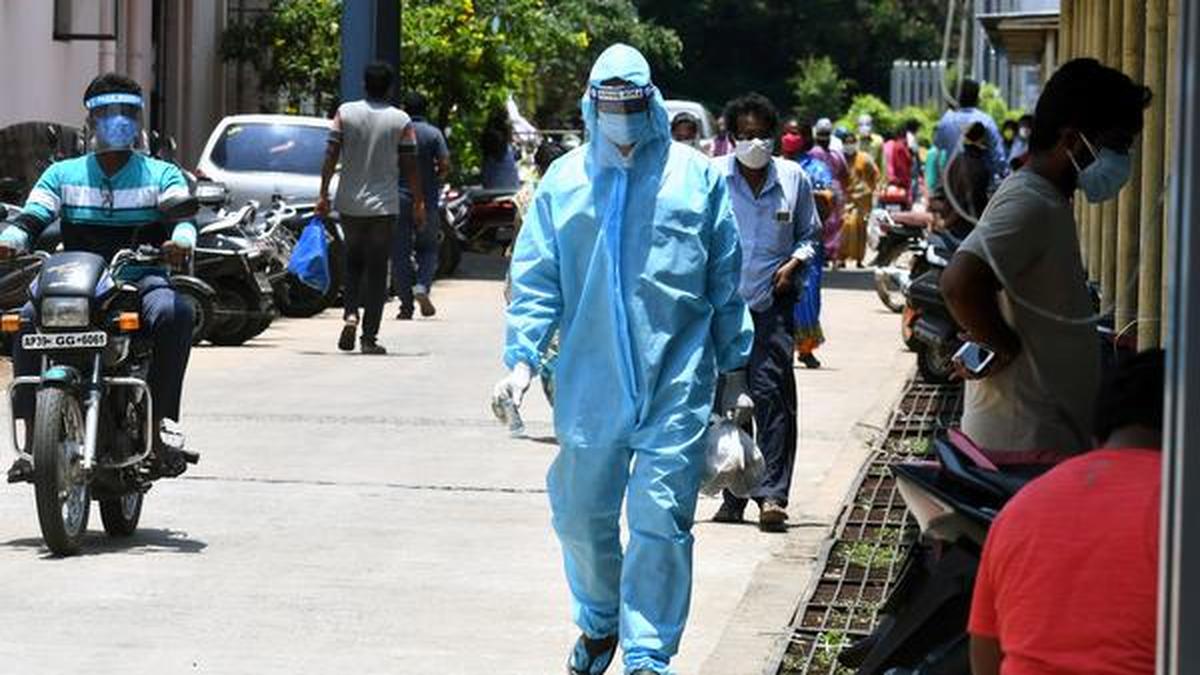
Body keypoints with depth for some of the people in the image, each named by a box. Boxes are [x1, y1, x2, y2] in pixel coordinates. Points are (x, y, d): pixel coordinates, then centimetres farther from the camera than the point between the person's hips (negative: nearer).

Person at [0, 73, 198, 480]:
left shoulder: (161, 175, 13)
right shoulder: (63, 175, 17)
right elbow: (33, 217, 2)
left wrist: (180, 240, -32)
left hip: (141, 280, -1)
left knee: (173, 313, -35)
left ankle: (160, 424, -31)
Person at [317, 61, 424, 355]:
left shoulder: (345, 113, -1)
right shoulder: (401, 121, -4)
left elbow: (331, 156, -5)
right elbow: (410, 166, -4)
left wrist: (323, 194, 0)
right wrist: (419, 203, 5)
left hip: (350, 204, 2)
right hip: (384, 205, -2)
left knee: (353, 262, 19)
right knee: (377, 270, 3)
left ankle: (350, 315, -2)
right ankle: (369, 336, 0)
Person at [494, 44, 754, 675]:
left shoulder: (697, 177, 5)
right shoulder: (563, 181, 6)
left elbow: (727, 284, 9)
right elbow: (536, 281, 6)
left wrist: (734, 375, 9)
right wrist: (521, 360, -7)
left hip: (677, 385, -2)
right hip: (588, 385, 2)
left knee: (660, 519, -7)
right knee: (581, 515, 11)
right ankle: (598, 622, 35)